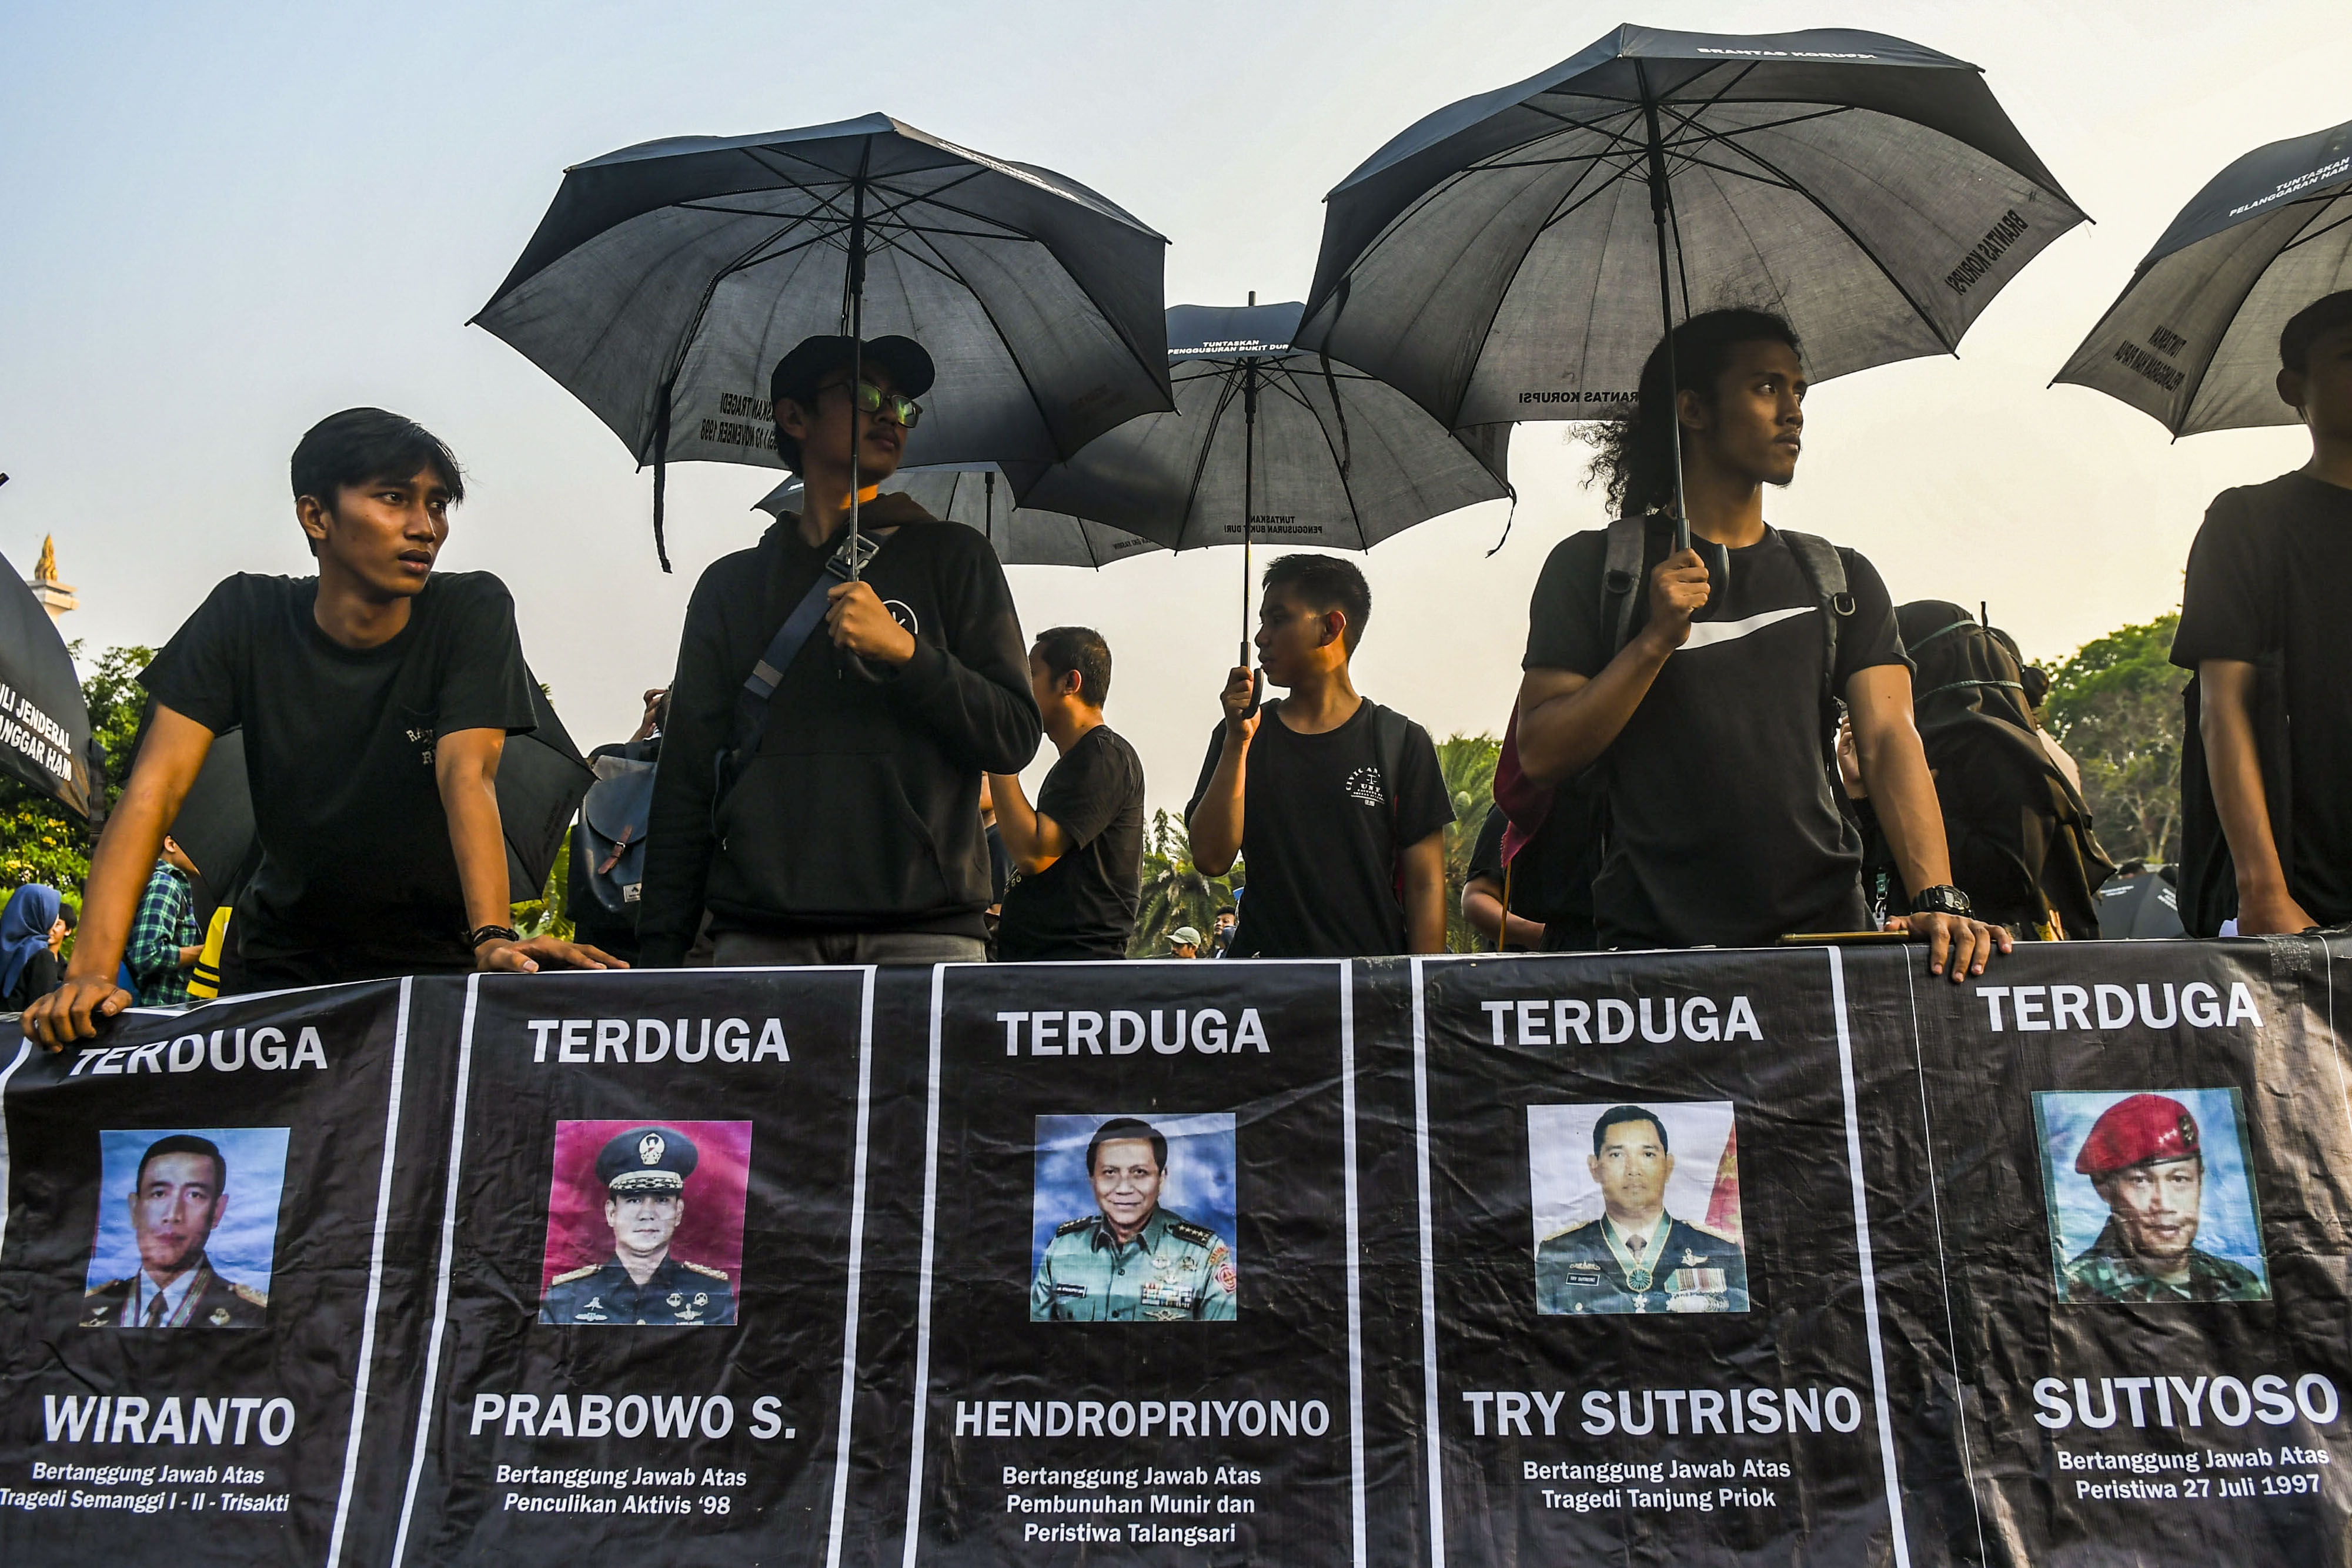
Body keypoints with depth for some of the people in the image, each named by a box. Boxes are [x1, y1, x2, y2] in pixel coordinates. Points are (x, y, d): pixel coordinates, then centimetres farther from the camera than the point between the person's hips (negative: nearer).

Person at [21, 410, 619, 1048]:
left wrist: (493, 940, -39)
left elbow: (467, 777, -23)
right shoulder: (247, 614, -7)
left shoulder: (474, 609, -12)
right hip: (289, 963, 2)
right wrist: (92, 971, -26)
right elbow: (156, 787, -14)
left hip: (440, 960, -2)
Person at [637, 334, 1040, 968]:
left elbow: (1015, 737, 4)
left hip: (923, 928, -1)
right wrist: (662, 949, 5)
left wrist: (906, 654, -11)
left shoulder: (951, 557, 12)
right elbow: (686, 778, 13)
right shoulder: (733, 582, 16)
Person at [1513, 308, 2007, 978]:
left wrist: (1939, 899, -12)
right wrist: (1656, 640, -14)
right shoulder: (1590, 567, 5)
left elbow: (1889, 739, 2)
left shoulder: (1843, 579, 15)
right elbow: (1542, 756, -3)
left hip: (1826, 930, 3)